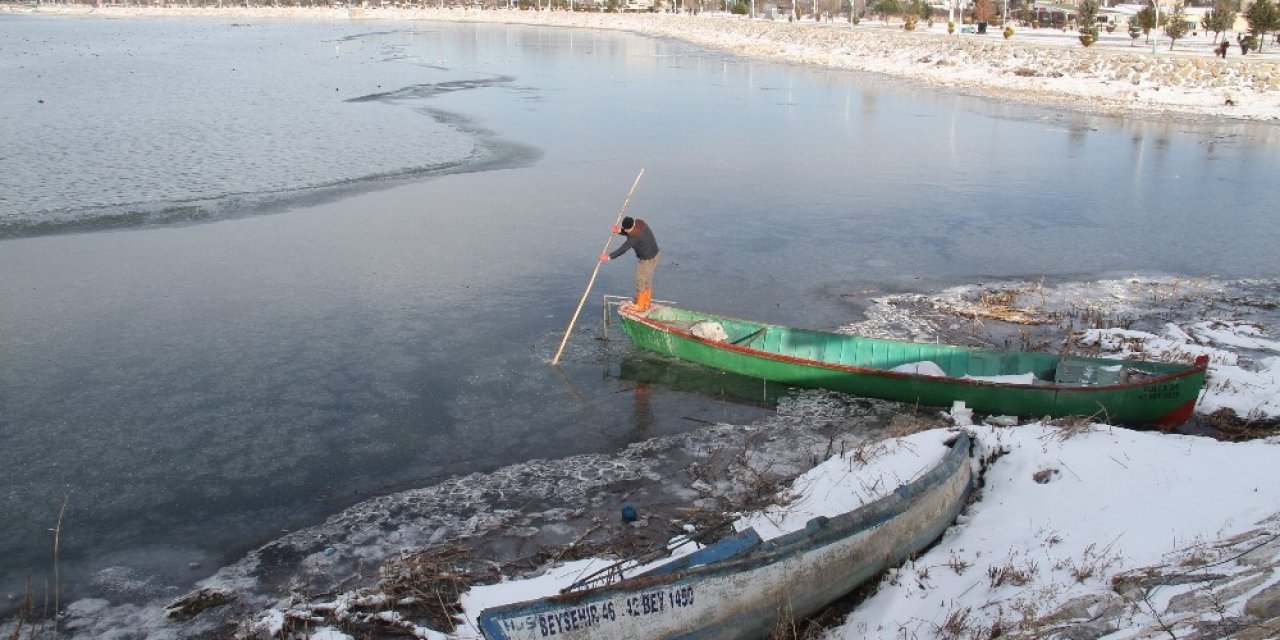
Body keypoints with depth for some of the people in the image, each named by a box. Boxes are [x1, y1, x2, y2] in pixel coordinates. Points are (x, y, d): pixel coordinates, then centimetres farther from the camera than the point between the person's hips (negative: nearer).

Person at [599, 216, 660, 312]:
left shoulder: (635, 236, -34)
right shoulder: (638, 222, -7)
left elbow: (623, 249, -30)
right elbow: (628, 232, 11)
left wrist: (609, 256, -24)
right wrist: (619, 230, -8)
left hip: (647, 260, -10)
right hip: (653, 255, 10)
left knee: (641, 282, 6)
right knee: (647, 281, 21)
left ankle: (640, 306, 21)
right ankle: (646, 303, 35)